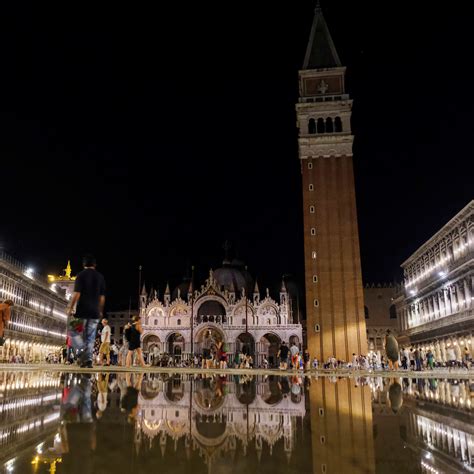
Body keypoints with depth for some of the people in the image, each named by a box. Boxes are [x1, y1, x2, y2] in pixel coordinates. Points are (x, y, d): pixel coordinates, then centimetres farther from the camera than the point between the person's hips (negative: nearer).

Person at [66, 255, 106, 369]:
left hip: (82, 310, -3)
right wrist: (100, 311, 18)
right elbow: (102, 297, 9)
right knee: (91, 337, 8)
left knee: (76, 332, 10)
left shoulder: (81, 275, -3)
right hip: (94, 312, 3)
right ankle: (89, 359, 1)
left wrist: (70, 307, -4)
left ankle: (82, 350, -11)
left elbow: (76, 294, -11)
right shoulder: (100, 277, 8)